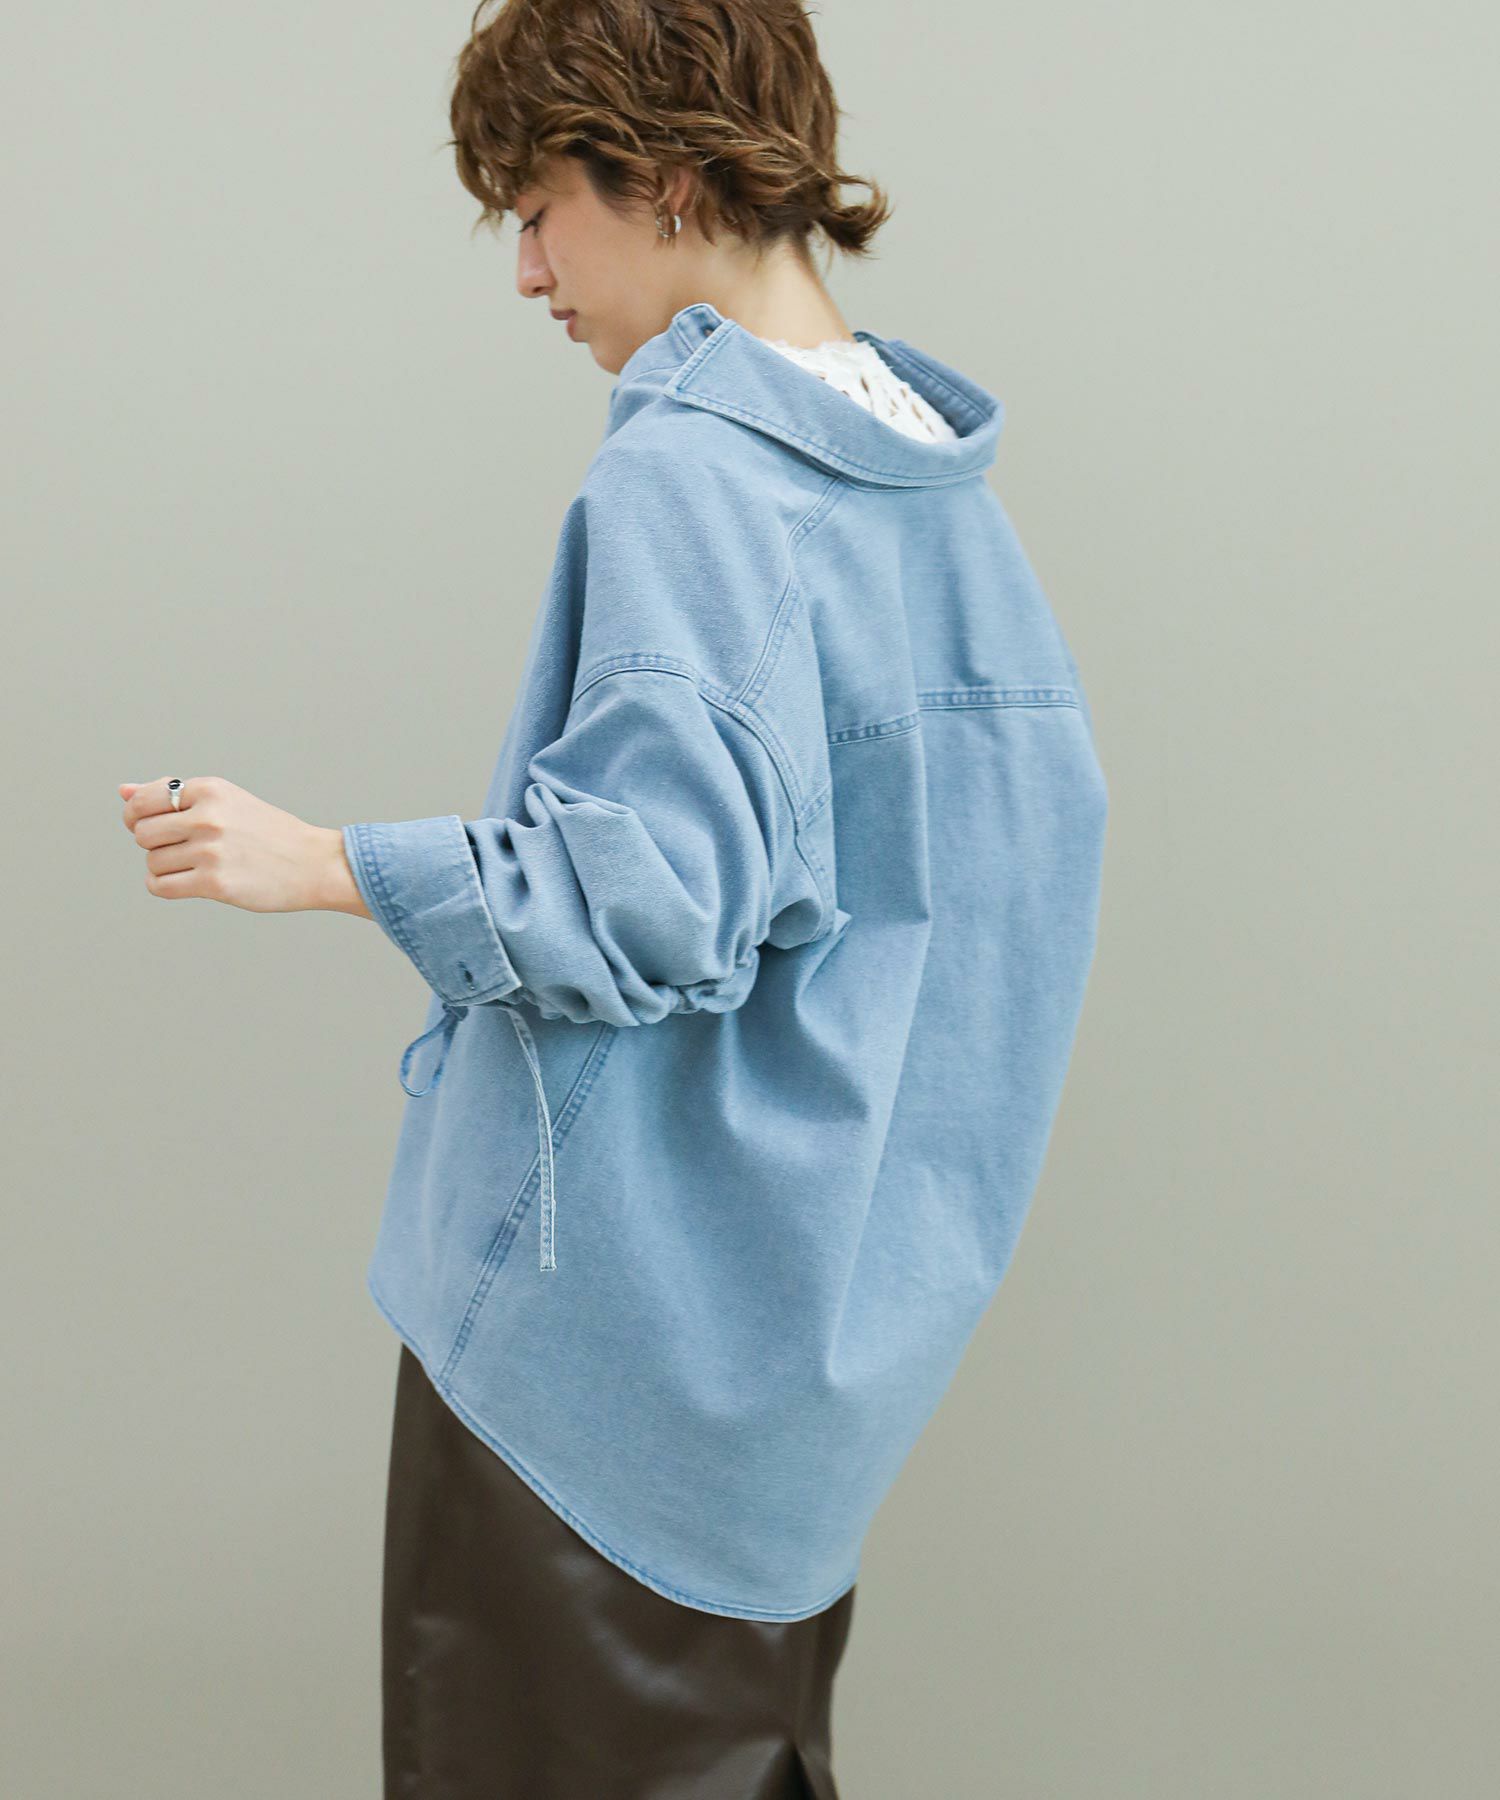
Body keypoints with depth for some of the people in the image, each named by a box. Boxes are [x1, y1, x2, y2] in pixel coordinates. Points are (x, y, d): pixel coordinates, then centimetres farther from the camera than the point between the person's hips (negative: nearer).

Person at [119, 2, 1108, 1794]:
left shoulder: (683, 467, -19)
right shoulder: (934, 472, 7)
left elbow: (655, 878, -26)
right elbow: (1045, 805, 13)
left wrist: (317, 865, -18)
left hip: (616, 1303, -9)